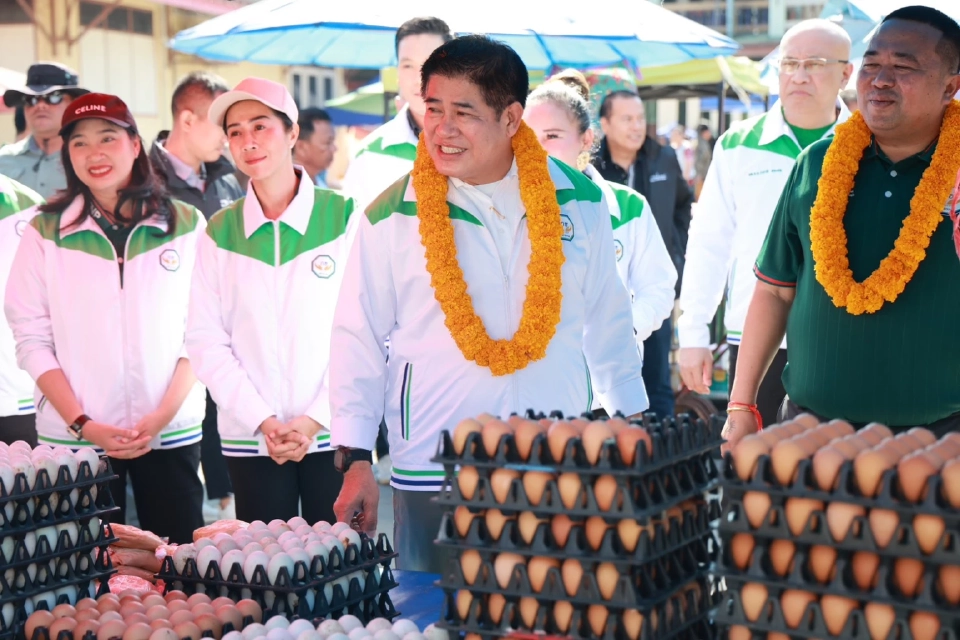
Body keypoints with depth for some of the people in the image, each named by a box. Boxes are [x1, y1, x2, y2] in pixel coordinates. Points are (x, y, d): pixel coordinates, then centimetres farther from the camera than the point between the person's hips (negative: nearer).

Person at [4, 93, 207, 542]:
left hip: (170, 433, 0)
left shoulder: (187, 225, 3)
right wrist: (82, 424, -10)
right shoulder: (45, 232, 1)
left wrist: (163, 414, -9)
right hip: (74, 437, 0)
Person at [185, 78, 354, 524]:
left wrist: (316, 419, -11)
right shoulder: (219, 233, 6)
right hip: (250, 440, 2)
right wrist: (262, 420, -9)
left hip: (333, 433, -1)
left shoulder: (343, 219, 0)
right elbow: (205, 341, 2)